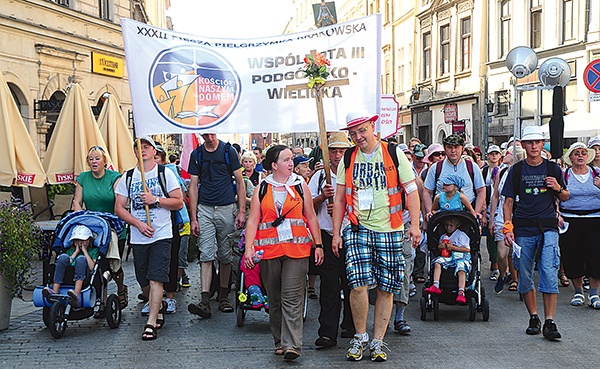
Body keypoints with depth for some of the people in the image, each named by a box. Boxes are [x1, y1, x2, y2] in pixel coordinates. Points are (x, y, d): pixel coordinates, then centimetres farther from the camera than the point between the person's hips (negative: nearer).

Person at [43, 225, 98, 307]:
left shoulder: (94, 251, 19)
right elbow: (66, 263, 8)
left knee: (81, 259, -29)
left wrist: (84, 250, 5)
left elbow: (92, 267, -1)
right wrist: (76, 251, 9)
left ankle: (77, 295, -50)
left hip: (83, 280, -2)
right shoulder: (70, 250, 28)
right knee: (63, 257, -20)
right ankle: (54, 292, -35)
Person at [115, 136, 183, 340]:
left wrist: (156, 199, -14)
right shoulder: (127, 177, 9)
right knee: (143, 281, 11)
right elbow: (119, 208, 5)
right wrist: (138, 224, -9)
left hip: (161, 235, -3)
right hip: (137, 237, 4)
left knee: (155, 279, -12)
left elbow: (179, 203, -1)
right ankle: (159, 306, 38)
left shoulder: (165, 173, 3)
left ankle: (151, 322, -8)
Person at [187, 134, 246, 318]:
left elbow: (240, 182, 4)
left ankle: (223, 295, 19)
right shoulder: (197, 154, 6)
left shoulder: (229, 151, 1)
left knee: (226, 255, 6)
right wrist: (193, 217, 0)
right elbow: (193, 186, 7)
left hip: (227, 208, -1)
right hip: (204, 209, 1)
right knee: (206, 254, -7)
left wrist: (242, 211, -4)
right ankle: (205, 300, -11)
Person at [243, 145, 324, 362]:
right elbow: (253, 220, 5)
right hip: (269, 250, 2)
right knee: (274, 299, 8)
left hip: (297, 249, -1)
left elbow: (311, 217, 12)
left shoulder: (300, 185, 9)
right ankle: (280, 341, 20)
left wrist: (318, 245, 6)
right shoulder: (262, 189, 9)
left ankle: (291, 345, -11)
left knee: (292, 298, -9)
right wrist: (249, 248, -6)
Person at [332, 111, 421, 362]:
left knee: (386, 287, 3)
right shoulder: (348, 159, 7)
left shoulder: (394, 153, 0)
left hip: (389, 230, 0)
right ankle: (360, 336, 8)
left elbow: (411, 190, 1)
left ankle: (377, 341, 16)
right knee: (358, 284, -13)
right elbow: (340, 199, 10)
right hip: (358, 229, 1)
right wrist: (336, 233, 6)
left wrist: (415, 224, -8)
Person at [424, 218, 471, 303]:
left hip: (461, 257, -5)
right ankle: (436, 286, -31)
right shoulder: (443, 237, 24)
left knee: (461, 269, -34)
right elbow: (439, 248, 27)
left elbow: (467, 249, -4)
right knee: (437, 262, -23)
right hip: (448, 258, 5)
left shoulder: (461, 235, 6)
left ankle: (461, 293, -45)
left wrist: (452, 247, -8)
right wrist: (440, 247, 2)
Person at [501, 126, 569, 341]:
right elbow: (508, 202, 7)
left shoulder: (552, 168, 9)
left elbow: (565, 197, 17)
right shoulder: (517, 170, 7)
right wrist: (508, 227, -4)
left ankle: (549, 322, -10)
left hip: (548, 227, -1)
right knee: (525, 277, 5)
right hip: (523, 228, 1)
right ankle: (533, 318, 20)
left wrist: (558, 188, -6)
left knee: (549, 273, -12)